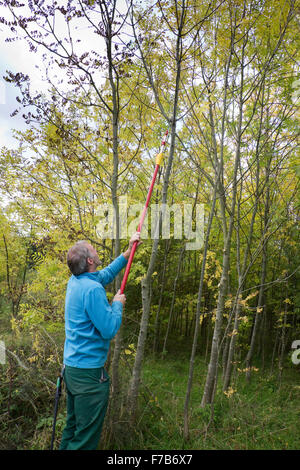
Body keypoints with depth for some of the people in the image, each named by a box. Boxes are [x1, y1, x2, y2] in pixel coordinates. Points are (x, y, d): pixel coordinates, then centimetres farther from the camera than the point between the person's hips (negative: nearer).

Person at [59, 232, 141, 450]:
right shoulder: (92, 289, -24)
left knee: (73, 427, 23)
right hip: (89, 371, -9)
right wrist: (118, 304, -7)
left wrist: (129, 251, 19)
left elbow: (106, 274, 20)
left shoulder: (75, 281, 5)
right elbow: (109, 330, -24)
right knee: (86, 436, 6)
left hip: (71, 366, 9)